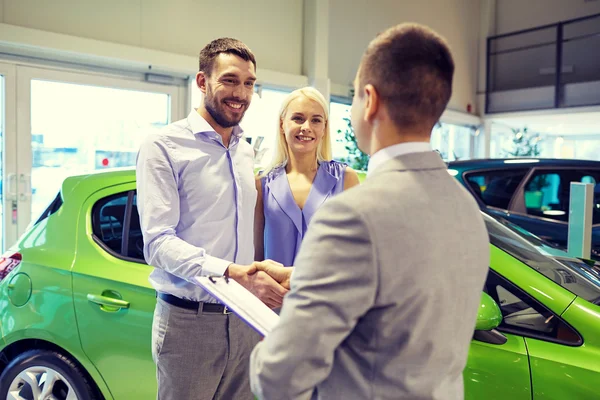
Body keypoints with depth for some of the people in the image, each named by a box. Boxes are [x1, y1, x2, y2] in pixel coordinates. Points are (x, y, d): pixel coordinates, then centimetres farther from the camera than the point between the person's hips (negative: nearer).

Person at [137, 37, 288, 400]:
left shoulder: (248, 153, 12)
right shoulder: (164, 146, -8)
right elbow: (158, 242, -16)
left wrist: (264, 277, -1)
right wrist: (230, 273, -27)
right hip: (189, 320, -5)